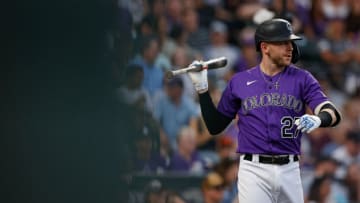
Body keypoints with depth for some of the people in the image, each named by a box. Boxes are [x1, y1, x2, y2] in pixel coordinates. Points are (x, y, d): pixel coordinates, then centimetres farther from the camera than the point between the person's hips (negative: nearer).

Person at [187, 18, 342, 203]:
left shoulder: (302, 79, 5)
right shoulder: (239, 82, 7)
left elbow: (333, 114, -8)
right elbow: (215, 126, 12)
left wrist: (318, 120, -31)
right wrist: (202, 88, 3)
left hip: (289, 171, 2)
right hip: (254, 171, -2)